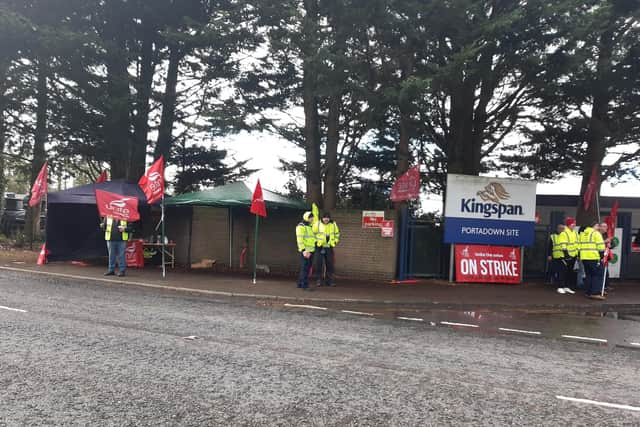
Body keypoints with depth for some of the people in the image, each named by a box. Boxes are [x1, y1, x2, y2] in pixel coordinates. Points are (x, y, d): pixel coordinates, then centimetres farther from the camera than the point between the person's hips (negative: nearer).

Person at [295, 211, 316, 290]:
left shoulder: (310, 227, 20)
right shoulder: (301, 226, -10)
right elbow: (300, 239, -18)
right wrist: (304, 250, -24)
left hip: (311, 251, 9)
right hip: (305, 251, -9)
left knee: (307, 268, 13)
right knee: (305, 268, -9)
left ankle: (300, 283, 22)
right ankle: (305, 285, -8)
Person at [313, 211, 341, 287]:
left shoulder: (333, 224, 3)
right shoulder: (317, 224, -7)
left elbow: (337, 233, 18)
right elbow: (312, 233, 1)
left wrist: (335, 241, 8)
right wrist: (315, 241, -5)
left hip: (329, 247, 3)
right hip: (319, 247, -3)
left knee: (330, 264, 5)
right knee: (319, 264, -3)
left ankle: (329, 280, 15)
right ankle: (320, 280, 9)